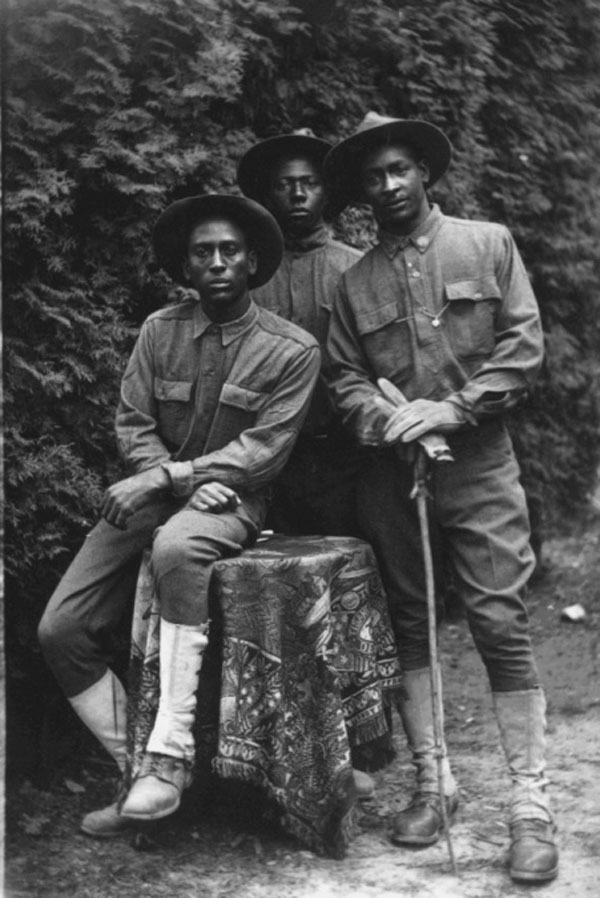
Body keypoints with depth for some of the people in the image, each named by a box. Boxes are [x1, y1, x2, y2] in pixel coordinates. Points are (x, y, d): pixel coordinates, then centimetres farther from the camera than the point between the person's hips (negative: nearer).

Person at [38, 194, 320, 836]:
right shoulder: (160, 330, 6)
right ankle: (134, 766, 1)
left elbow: (262, 451, -12)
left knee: (177, 546, -40)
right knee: (61, 629, -10)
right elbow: (132, 423, 3)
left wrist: (167, 477, -22)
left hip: (231, 502, -5)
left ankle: (168, 761, -33)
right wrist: (185, 482, -14)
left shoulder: (292, 350, -5)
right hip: (150, 497, 5)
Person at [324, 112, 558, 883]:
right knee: (408, 627, 8)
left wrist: (449, 409, -12)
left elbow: (524, 345, -2)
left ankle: (530, 805, 1)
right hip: (391, 475, 3)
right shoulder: (354, 281, 12)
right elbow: (343, 376, 8)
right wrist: (380, 417, -13)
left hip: (479, 469, -3)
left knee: (502, 627, -6)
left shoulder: (488, 244, 5)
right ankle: (431, 782, 21)